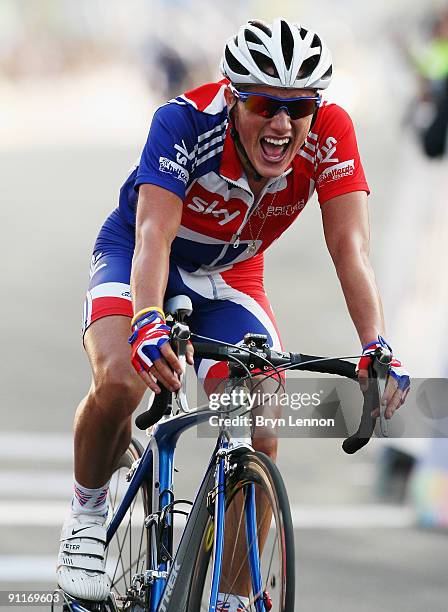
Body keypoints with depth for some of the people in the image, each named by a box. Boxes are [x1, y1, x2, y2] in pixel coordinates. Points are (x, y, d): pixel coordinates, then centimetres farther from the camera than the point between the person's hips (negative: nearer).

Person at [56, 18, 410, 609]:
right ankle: (87, 515, -4)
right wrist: (149, 323, -63)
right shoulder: (186, 122, -33)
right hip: (137, 257, -3)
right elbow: (155, 233, -44)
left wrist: (376, 347, -47)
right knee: (121, 380, -32)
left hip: (230, 277, 3)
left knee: (260, 443, -15)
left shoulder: (329, 134, -27)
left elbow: (349, 248, -31)